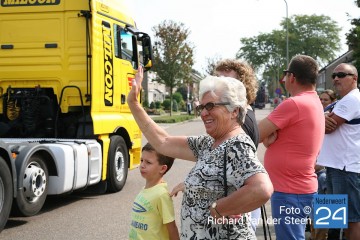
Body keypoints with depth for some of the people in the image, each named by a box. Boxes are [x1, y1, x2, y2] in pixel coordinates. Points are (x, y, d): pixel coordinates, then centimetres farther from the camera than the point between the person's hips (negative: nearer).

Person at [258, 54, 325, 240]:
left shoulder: (294, 104, -19)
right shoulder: (314, 103, 13)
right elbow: (268, 134, 12)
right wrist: (268, 135, -8)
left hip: (289, 192, -10)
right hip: (298, 187, 10)